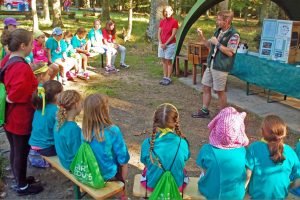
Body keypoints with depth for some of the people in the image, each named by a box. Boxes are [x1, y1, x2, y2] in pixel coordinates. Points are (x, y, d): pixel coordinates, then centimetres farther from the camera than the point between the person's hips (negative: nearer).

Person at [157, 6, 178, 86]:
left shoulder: (174, 21, -9)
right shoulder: (162, 21, 7)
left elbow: (173, 35, -13)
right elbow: (159, 33, 6)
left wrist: (166, 44, -14)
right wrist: (161, 43, -7)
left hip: (170, 44, -5)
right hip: (162, 44, 6)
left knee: (168, 61, -2)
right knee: (163, 61, 9)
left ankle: (168, 78, 5)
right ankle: (165, 77, 17)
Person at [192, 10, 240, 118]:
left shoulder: (234, 35, -15)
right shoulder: (218, 31, 9)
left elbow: (230, 52, -23)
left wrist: (217, 43, -20)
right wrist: (202, 38, 3)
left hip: (221, 67, -8)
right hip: (210, 64, 8)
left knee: (220, 91, 2)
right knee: (206, 87, 13)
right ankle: (204, 111, 26)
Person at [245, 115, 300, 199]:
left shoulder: (254, 148, -20)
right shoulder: (290, 152, -11)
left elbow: (247, 174, -19)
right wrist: (288, 188, 16)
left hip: (258, 195, -3)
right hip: (280, 195, 3)